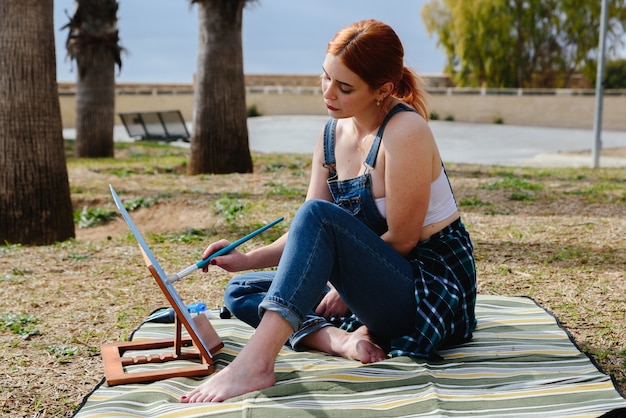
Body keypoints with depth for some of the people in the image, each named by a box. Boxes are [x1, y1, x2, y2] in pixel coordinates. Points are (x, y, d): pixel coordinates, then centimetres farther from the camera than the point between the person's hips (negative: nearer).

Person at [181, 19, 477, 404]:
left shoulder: (405, 131, -18)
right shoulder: (331, 137, 4)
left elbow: (401, 240, -16)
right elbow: (307, 237, 3)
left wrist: (348, 286, -8)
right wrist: (247, 259, -10)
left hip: (432, 283, -9)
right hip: (377, 285, 9)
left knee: (319, 214, -31)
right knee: (241, 292, 6)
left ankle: (255, 364, -40)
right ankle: (339, 338, -22)